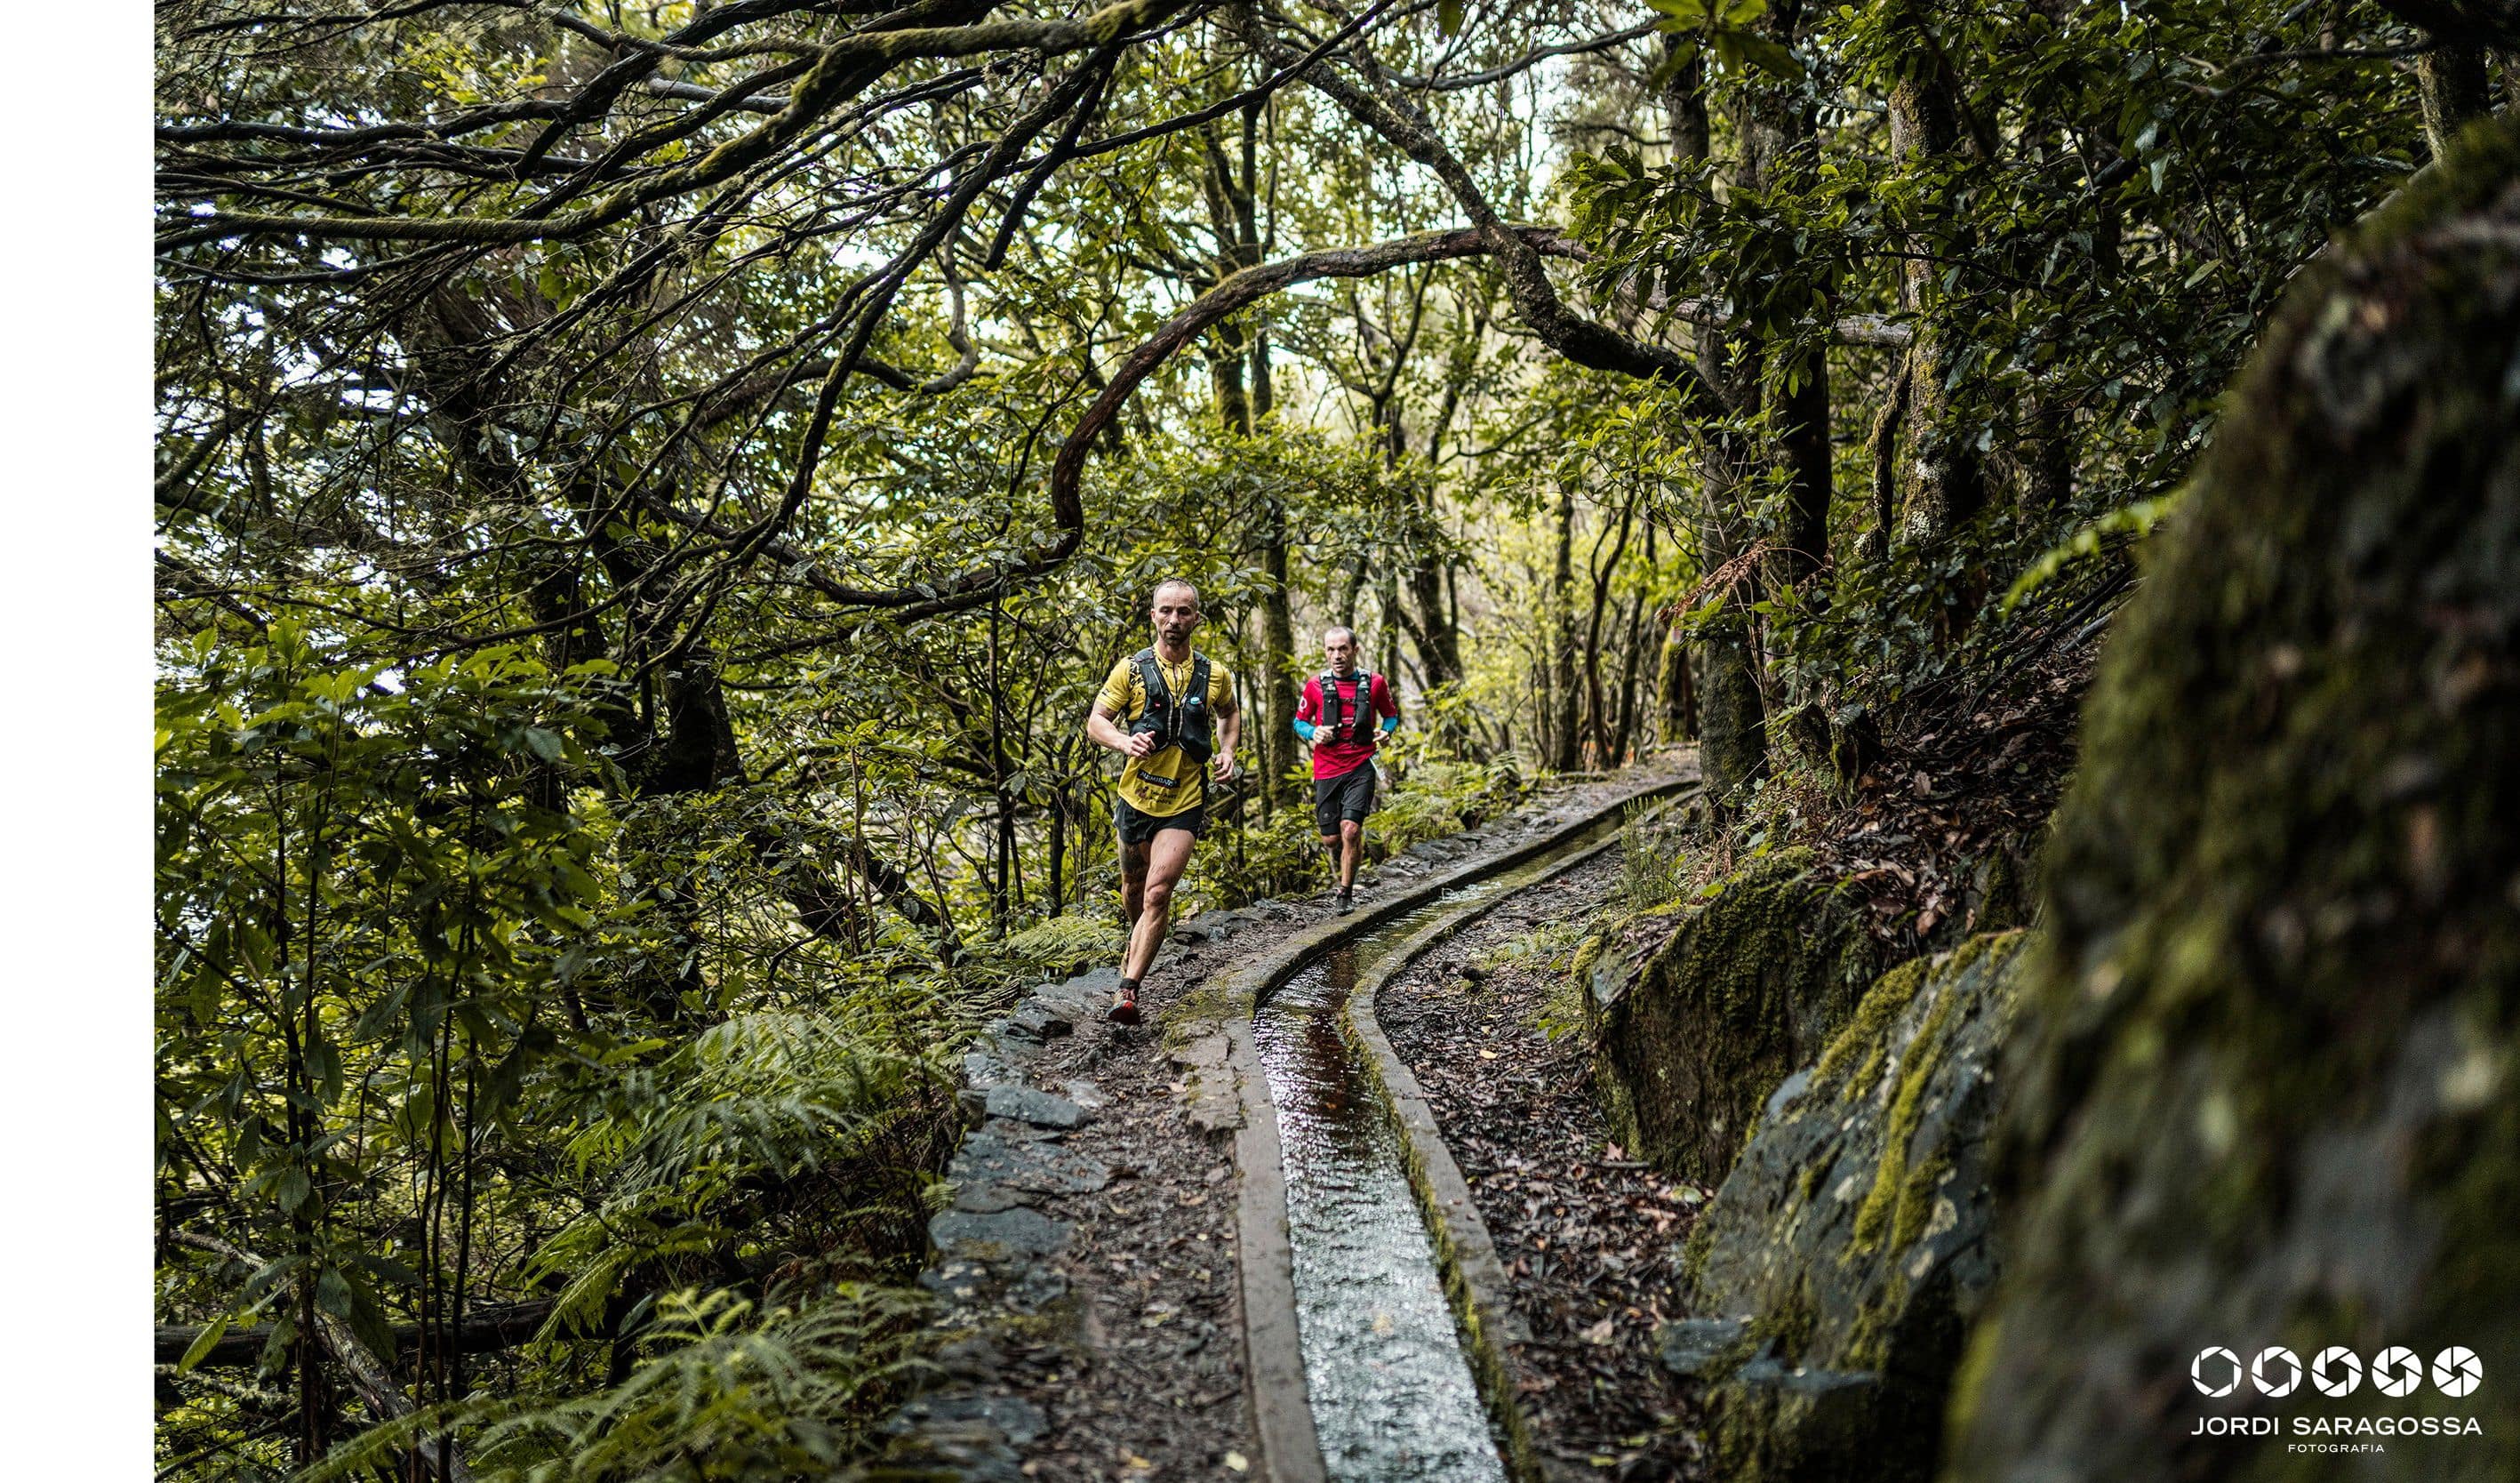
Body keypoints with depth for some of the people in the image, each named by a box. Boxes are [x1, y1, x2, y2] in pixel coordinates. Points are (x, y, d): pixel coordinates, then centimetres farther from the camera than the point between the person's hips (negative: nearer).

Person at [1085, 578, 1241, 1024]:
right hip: (1135, 798, 1)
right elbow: (1096, 721, -4)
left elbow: (1230, 713, 20)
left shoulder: (1214, 675, 0)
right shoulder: (1131, 669, -4)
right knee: (1133, 887, 20)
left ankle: (1128, 990, -13)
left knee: (1158, 892, -15)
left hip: (1184, 805, -1)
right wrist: (1126, 743, -25)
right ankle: (1139, 938, 53)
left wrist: (1226, 752, 2)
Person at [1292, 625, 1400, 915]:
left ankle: (1346, 893, 1)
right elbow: (1299, 721, 11)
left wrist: (1385, 731, -7)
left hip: (1361, 768, -1)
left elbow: (1391, 714, 15)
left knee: (1351, 831, -17)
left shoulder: (1375, 683, 0)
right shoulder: (1315, 686, 0)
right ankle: (1340, 859, 42)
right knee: (1331, 839, 5)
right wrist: (1313, 732, -11)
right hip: (1326, 771, 2)